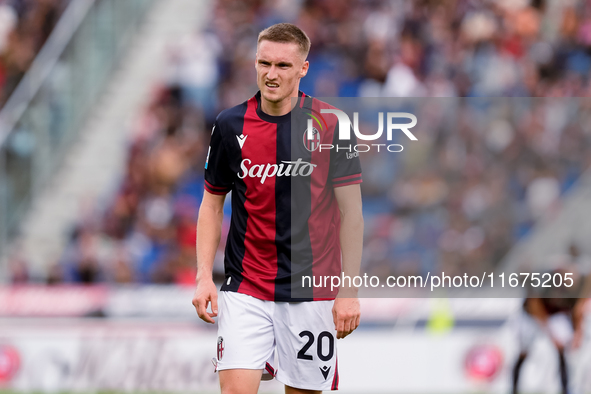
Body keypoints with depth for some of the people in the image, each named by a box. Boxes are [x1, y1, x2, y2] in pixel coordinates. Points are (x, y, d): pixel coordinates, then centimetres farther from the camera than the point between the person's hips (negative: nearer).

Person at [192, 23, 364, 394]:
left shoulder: (331, 125, -5)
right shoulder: (230, 125, 1)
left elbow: (351, 211, -1)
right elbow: (213, 204, 11)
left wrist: (349, 291, -6)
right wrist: (204, 277, 1)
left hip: (311, 291, -1)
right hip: (245, 289, 1)